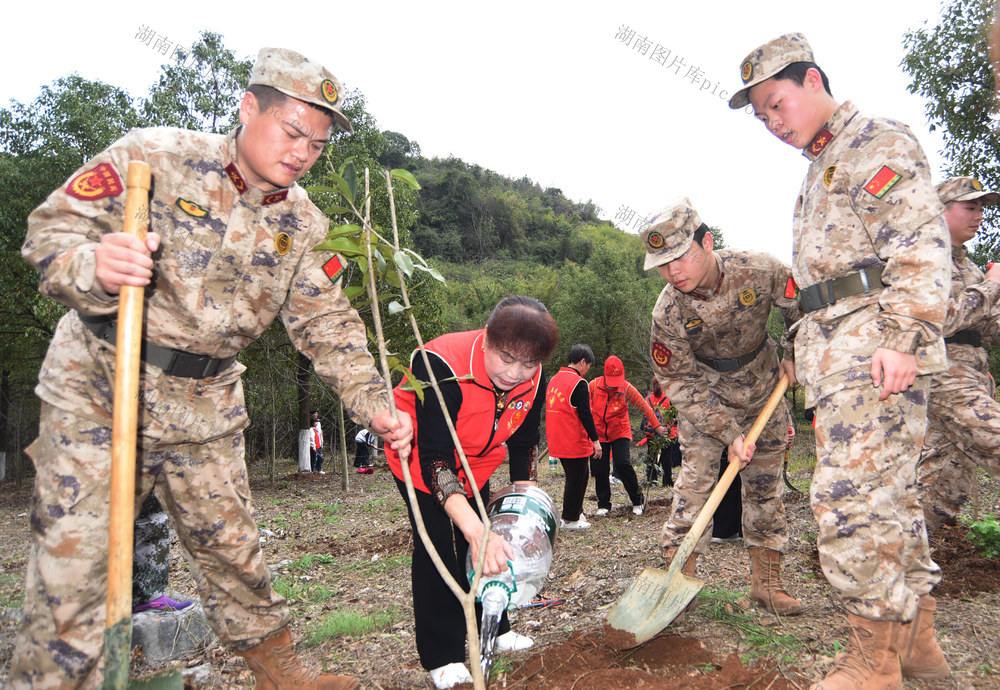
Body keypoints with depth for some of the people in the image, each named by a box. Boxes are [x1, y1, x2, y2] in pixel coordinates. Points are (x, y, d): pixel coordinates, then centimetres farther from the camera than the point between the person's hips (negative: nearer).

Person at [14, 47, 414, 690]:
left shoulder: (305, 226, 3)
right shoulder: (157, 155, -10)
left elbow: (329, 326, 3)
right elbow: (53, 228, -12)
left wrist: (374, 404, -8)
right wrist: (95, 269, -35)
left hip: (206, 404, 4)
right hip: (100, 385, -3)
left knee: (230, 545, 14)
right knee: (73, 557, -3)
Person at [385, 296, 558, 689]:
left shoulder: (533, 380, -22)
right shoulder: (442, 366, -42)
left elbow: (522, 446, -4)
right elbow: (434, 460, -46)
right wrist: (476, 530, -56)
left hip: (476, 458, 5)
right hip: (420, 450, -5)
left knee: (483, 546, 9)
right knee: (436, 542, -13)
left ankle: (493, 630, 28)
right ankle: (441, 657, -1)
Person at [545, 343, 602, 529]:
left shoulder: (554, 380, 11)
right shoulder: (579, 383, -16)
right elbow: (585, 414, -19)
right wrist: (595, 440, -13)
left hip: (557, 442, 8)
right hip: (575, 442, -8)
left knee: (578, 476, 21)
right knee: (577, 478, 4)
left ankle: (575, 512, 29)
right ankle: (570, 519, 13)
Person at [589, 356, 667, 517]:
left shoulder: (627, 388, -12)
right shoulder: (594, 385, -9)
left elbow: (644, 407, -3)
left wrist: (657, 426, 3)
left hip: (620, 433, -2)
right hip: (598, 433, 2)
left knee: (622, 464, -18)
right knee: (599, 469, 0)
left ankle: (637, 500, 3)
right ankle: (603, 505, 19)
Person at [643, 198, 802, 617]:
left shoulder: (760, 271, -26)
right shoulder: (668, 312, -27)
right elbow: (680, 383, -21)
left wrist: (792, 355, -5)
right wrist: (728, 432, -25)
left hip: (763, 389, 2)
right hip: (704, 396, -2)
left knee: (765, 483, 6)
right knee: (695, 477, -10)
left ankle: (766, 580, 16)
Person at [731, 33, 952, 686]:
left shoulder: (882, 141, -1)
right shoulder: (818, 170, 27)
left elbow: (920, 242, -13)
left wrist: (905, 337, -22)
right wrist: (807, 349, 20)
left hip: (876, 343, -9)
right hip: (832, 346, 9)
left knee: (852, 493, -13)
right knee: (889, 492, 11)